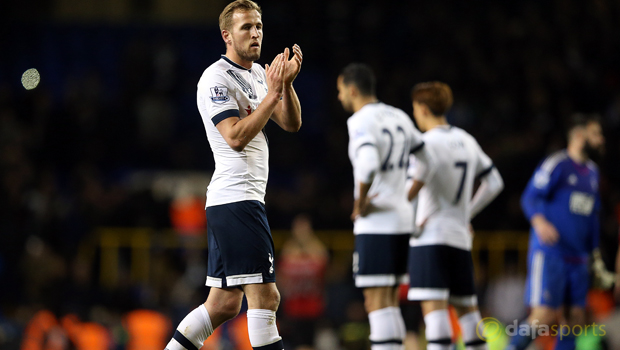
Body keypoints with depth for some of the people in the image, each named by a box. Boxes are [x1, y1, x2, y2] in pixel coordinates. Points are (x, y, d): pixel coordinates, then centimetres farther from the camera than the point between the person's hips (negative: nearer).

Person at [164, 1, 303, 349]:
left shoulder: (259, 74, 18)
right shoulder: (217, 78, -9)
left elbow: (292, 124, 12)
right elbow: (236, 137, -18)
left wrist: (287, 83, -5)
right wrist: (273, 94, -18)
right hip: (236, 199, -10)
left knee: (224, 303, 9)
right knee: (265, 295, -11)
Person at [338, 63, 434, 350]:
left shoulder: (361, 121, -13)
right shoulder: (399, 117, 12)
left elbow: (367, 164, -31)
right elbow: (429, 159, 18)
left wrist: (360, 204, -17)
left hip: (375, 223, -8)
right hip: (402, 221, 8)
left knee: (377, 303, -8)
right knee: (389, 303, 14)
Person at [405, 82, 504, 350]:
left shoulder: (429, 142, -8)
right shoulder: (467, 141, 15)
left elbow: (417, 181, -25)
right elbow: (494, 183, 22)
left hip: (431, 237, -7)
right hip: (460, 237, 7)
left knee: (433, 304, -15)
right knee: (466, 306, 15)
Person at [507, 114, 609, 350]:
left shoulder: (592, 172, 18)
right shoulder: (556, 164, -7)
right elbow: (530, 197, -13)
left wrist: (595, 254, 26)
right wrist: (540, 222, -32)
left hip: (577, 259, 8)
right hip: (549, 253, -8)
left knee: (574, 318, 2)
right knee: (543, 318, -15)